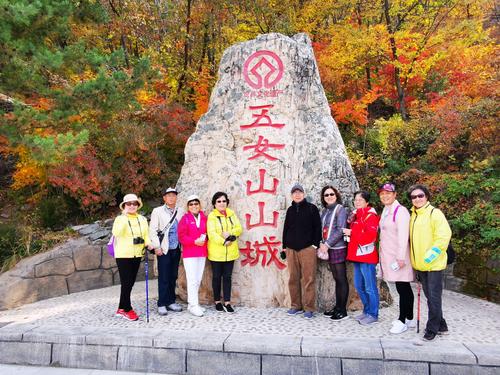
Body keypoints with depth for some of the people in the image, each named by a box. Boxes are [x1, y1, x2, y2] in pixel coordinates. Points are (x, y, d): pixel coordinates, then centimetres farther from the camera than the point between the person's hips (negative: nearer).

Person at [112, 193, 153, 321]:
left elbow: (145, 235, 13)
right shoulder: (120, 218, -6)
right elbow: (116, 233, -24)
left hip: (137, 255, 5)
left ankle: (121, 309, 24)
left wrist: (148, 244, -7)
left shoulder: (142, 219, 8)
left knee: (130, 283, 11)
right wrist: (125, 216, -25)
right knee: (126, 283, -2)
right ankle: (128, 309, 12)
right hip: (123, 255, -5)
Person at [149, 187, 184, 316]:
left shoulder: (179, 212, 10)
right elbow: (152, 230, -4)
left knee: (173, 277, 10)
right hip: (164, 249, -4)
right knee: (163, 277, -1)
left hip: (176, 249, 4)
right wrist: (156, 247, -10)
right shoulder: (157, 211, 1)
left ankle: (171, 301, 21)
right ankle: (162, 304, 8)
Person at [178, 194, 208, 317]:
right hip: (189, 253, -5)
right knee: (192, 280, -6)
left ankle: (191, 303, 21)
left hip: (202, 253, 5)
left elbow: (208, 232, 12)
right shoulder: (185, 219, -3)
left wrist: (204, 238, -9)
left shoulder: (204, 218, 9)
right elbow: (182, 237, -8)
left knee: (198, 280, 9)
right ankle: (193, 305, 2)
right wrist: (195, 241, -18)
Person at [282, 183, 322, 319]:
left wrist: (315, 244, -7)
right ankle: (296, 306, 16)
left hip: (307, 248, -4)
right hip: (291, 249, 4)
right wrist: (284, 246, 13)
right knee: (293, 279, 6)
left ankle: (309, 308, 3)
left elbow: (317, 227, 0)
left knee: (308, 279, -5)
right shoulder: (290, 210, 16)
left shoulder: (312, 208, 4)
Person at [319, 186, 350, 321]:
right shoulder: (325, 211, 14)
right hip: (329, 249, 6)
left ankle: (343, 311, 7)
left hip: (338, 248, -6)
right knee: (336, 278, 13)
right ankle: (337, 307, 21)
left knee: (341, 278, 0)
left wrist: (327, 244, -14)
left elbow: (341, 230, -14)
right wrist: (322, 244, 2)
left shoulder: (340, 209, -6)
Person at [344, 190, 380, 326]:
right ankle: (366, 311, 29)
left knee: (370, 288, 0)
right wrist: (348, 232, 3)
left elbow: (370, 236, -22)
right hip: (357, 255, 9)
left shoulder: (370, 215, -11)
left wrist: (351, 233, -18)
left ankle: (373, 315, 10)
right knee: (359, 286, 16)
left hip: (367, 256, -9)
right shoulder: (356, 215, 16)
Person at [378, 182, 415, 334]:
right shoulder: (385, 210, 13)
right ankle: (410, 318, 24)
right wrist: (382, 254, 16)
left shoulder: (400, 210, -13)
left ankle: (402, 321, 7)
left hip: (398, 257, -8)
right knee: (404, 288, 15)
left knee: (402, 288, -1)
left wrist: (401, 258, -21)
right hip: (388, 256, 8)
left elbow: (403, 235, -18)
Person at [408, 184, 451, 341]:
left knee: (434, 297, 1)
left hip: (434, 263, -7)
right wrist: (416, 260, 15)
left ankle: (432, 328, 13)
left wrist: (430, 256, -21)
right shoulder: (413, 215, 12)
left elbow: (444, 236, -18)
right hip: (420, 264, 7)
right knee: (429, 296, 16)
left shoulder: (434, 213, -10)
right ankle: (441, 325, 30)